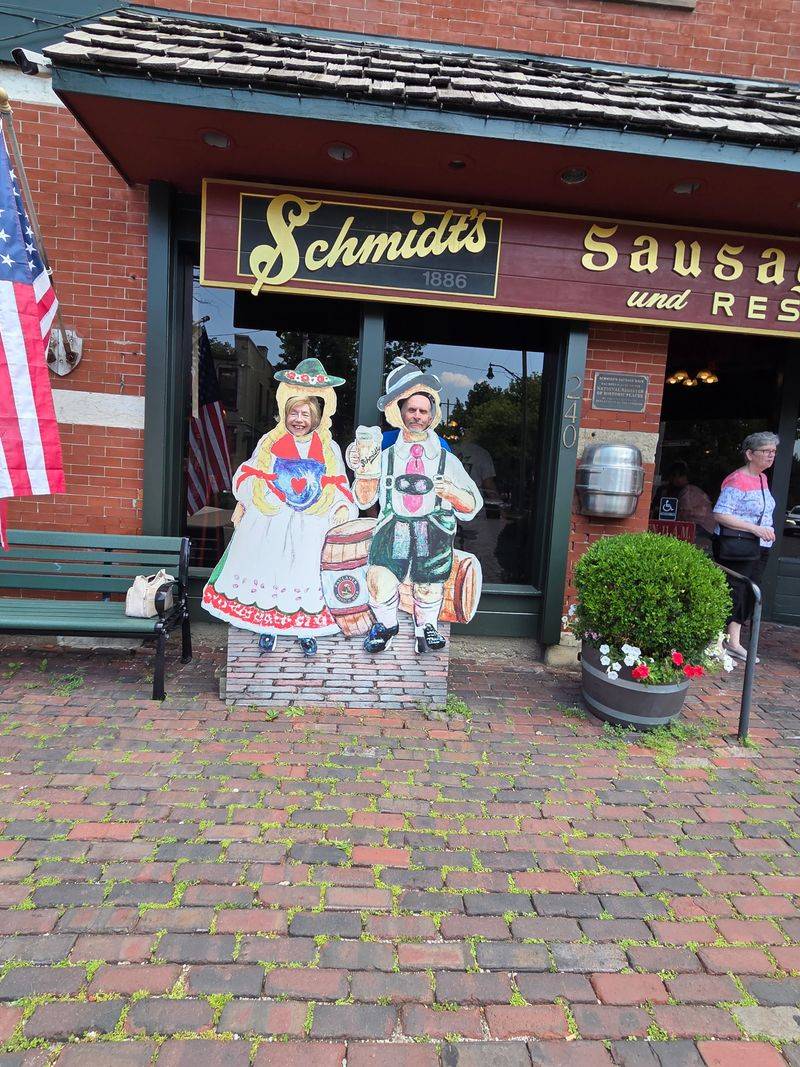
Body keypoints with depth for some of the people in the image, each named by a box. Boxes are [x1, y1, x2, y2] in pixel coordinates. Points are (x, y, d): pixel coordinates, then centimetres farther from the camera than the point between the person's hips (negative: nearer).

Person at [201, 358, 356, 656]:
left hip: (309, 523, -1)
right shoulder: (269, 442, 8)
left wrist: (342, 507, -8)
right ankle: (267, 628, 23)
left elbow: (339, 486, 9)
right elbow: (249, 474, 12)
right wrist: (242, 503, 0)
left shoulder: (329, 448, 8)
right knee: (265, 568, 4)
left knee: (306, 573, -2)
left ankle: (306, 630, 18)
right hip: (268, 519, 1)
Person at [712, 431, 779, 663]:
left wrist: (767, 531, 9)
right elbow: (720, 514, -21)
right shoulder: (737, 481, -15)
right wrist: (755, 529, -22)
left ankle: (734, 642, 21)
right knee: (732, 592, -7)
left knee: (749, 594, 12)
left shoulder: (762, 478, 14)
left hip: (758, 548, 9)